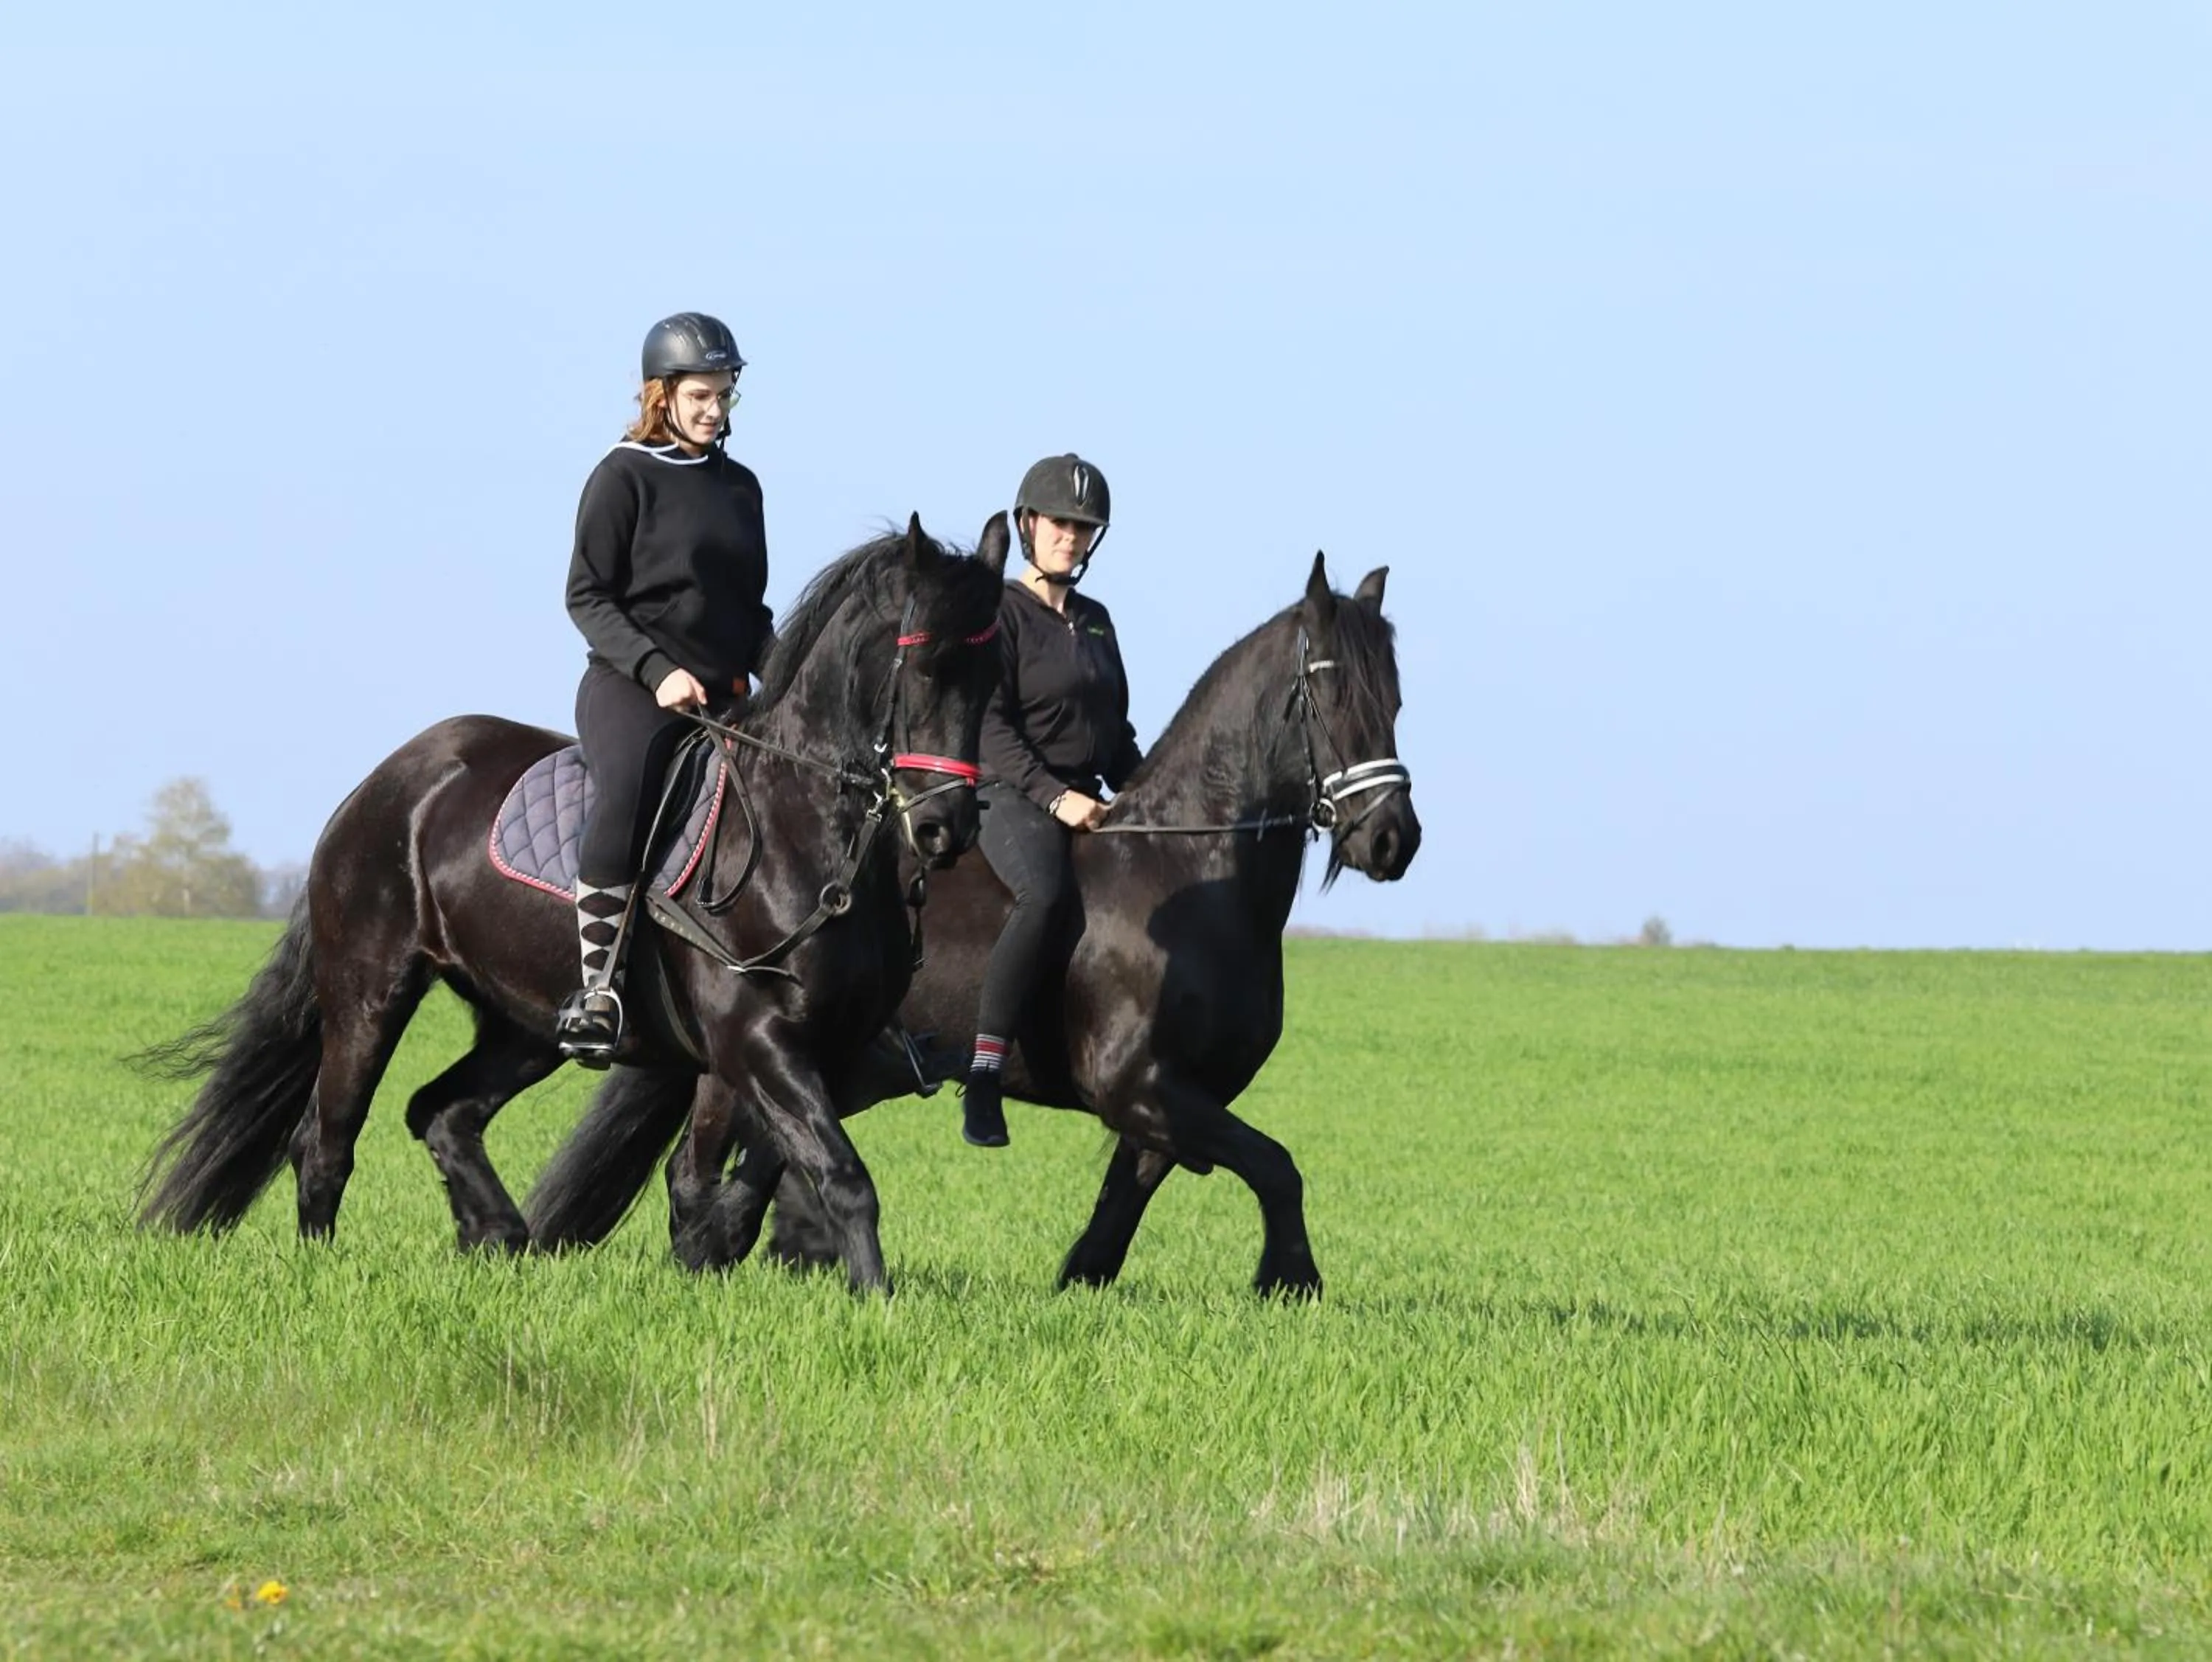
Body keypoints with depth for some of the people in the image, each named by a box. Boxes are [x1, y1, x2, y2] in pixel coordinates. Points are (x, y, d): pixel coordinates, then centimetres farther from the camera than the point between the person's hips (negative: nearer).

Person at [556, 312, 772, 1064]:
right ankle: (599, 987, -38)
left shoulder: (739, 486, 18)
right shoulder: (624, 476, 0)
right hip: (631, 688, -7)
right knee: (627, 785, -34)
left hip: (722, 694, 7)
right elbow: (587, 596, -4)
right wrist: (658, 670, -16)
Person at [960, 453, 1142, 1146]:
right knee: (1045, 893, -36)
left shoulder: (1095, 621, 19)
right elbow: (991, 725, -13)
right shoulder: (1003, 613, -4)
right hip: (1012, 798, -8)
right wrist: (1053, 796, -22)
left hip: (1087, 801, 8)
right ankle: (983, 1076, -40)